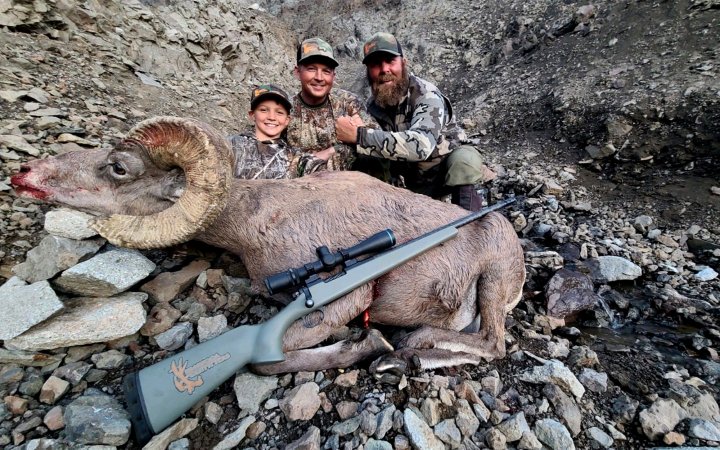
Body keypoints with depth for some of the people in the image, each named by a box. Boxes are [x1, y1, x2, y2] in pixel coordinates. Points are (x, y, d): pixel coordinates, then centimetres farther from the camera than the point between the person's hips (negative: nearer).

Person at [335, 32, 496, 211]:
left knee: (464, 158, -34)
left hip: (449, 169, -5)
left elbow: (421, 145, -41)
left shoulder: (426, 95, -21)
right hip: (412, 184, 5)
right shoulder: (373, 106, -4)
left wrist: (359, 136, -40)